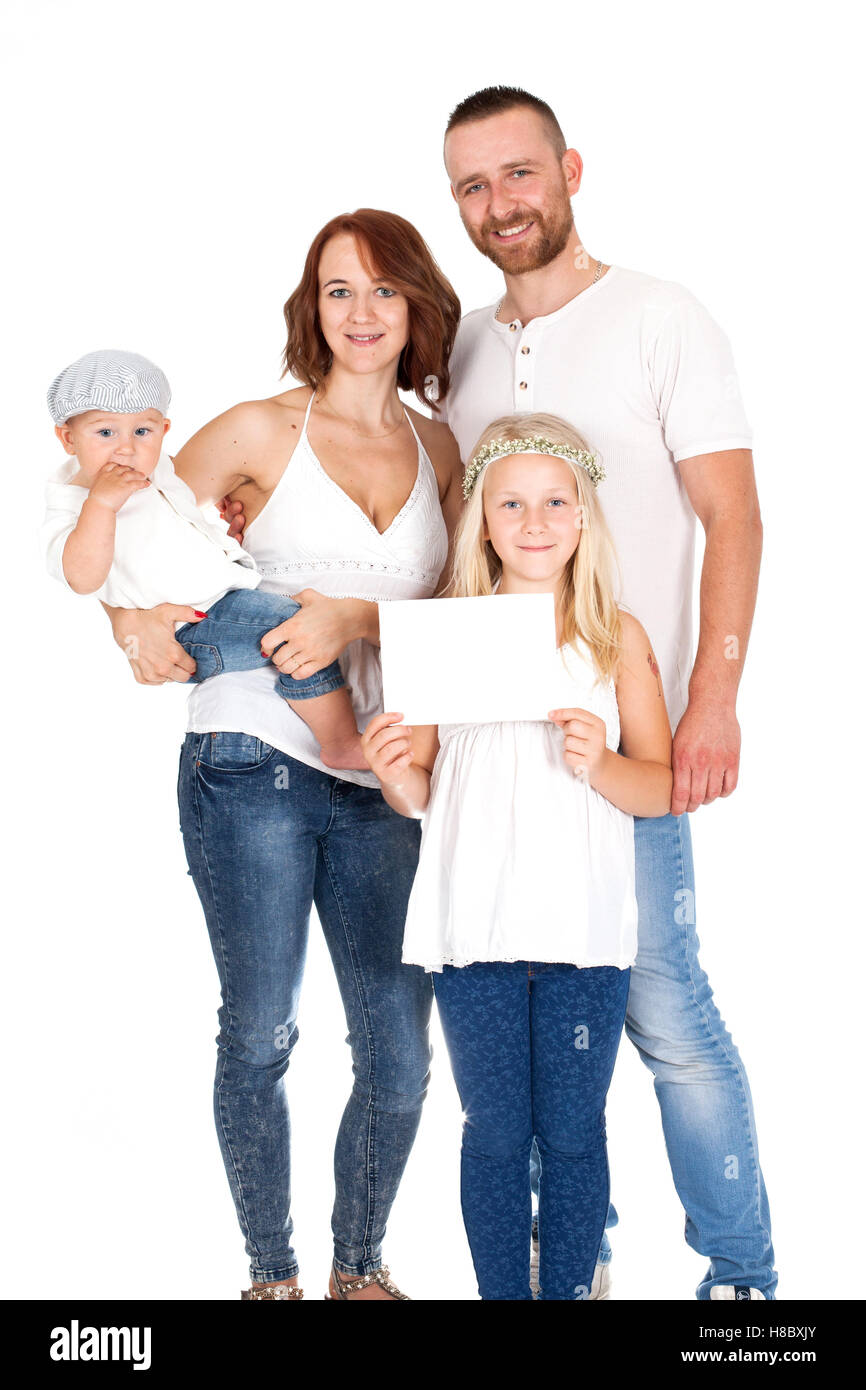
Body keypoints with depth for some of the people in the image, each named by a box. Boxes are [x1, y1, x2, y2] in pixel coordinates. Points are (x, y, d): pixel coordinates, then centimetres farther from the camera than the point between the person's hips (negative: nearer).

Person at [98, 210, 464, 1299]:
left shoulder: (439, 451, 11)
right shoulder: (262, 431, 2)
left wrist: (352, 617, -14)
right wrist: (135, 617, -13)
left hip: (380, 780, 3)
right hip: (254, 764, -3)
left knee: (400, 1053, 3)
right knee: (258, 1034, 3)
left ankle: (360, 1265, 27)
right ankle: (271, 1272, 23)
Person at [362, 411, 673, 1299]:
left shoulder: (619, 638, 2)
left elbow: (662, 788, 1)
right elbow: (420, 794, 6)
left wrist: (599, 765, -18)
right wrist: (395, 776, -15)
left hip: (586, 929, 0)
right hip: (476, 928, 0)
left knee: (571, 1132, 8)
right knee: (495, 1132, 9)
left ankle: (568, 1290, 24)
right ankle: (501, 1292, 24)